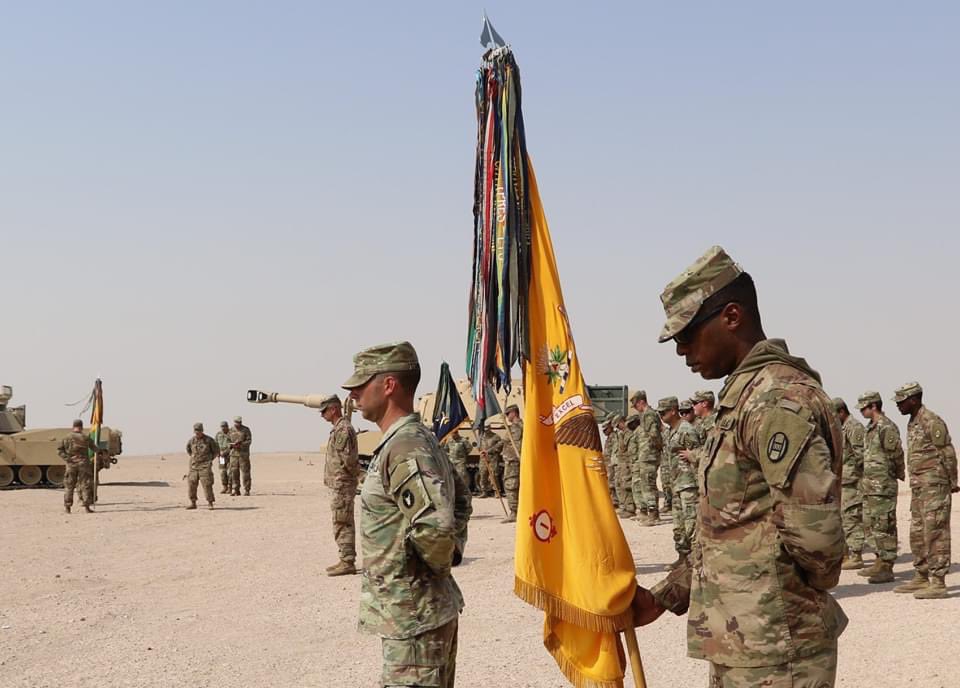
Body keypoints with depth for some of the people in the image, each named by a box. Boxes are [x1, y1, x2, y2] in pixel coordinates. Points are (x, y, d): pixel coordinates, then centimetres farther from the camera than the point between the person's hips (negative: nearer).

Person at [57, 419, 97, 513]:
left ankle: (67, 506, 9)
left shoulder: (66, 438, 2)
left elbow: (59, 450, -7)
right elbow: (94, 449, 11)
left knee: (69, 486, 10)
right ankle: (86, 506, -2)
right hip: (83, 464, -2)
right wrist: (99, 450, 32)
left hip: (71, 465, 2)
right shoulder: (85, 438, -1)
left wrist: (66, 458, -8)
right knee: (86, 485, 3)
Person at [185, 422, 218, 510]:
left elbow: (216, 450, 7)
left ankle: (210, 503, -4)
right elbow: (188, 450, 26)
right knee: (191, 484, 1)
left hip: (204, 466, -4)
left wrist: (209, 459, 6)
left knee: (207, 484, -10)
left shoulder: (209, 440, -4)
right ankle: (193, 503, 11)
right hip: (193, 466, 4)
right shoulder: (191, 440, 4)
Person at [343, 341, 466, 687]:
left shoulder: (403, 449, -21)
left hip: (412, 617, -10)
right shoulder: (421, 439, 11)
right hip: (429, 611, 10)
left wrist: (436, 565, -13)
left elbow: (435, 526, -32)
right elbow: (459, 502, 25)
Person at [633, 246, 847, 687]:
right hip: (739, 646, 10)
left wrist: (811, 588, -8)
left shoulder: (776, 399, -18)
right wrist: (664, 597, 16)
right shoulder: (746, 395, 15)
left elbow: (813, 528, -27)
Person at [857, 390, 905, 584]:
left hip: (883, 485, -10)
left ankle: (887, 569, -5)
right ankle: (880, 562, 24)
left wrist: (898, 474, 2)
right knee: (873, 525, 15)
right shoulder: (871, 428, 15)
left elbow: (897, 454, -13)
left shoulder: (886, 427, -15)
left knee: (885, 527, -7)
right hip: (870, 485, 10)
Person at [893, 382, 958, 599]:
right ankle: (921, 578, 20)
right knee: (917, 534, 12)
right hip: (918, 486, 10)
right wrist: (914, 482, 17)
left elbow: (948, 454, -13)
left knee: (935, 533, -9)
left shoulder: (932, 422, -14)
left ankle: (937, 583, -8)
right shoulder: (912, 423, 15)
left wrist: (953, 483, -9)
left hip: (934, 485, -10)